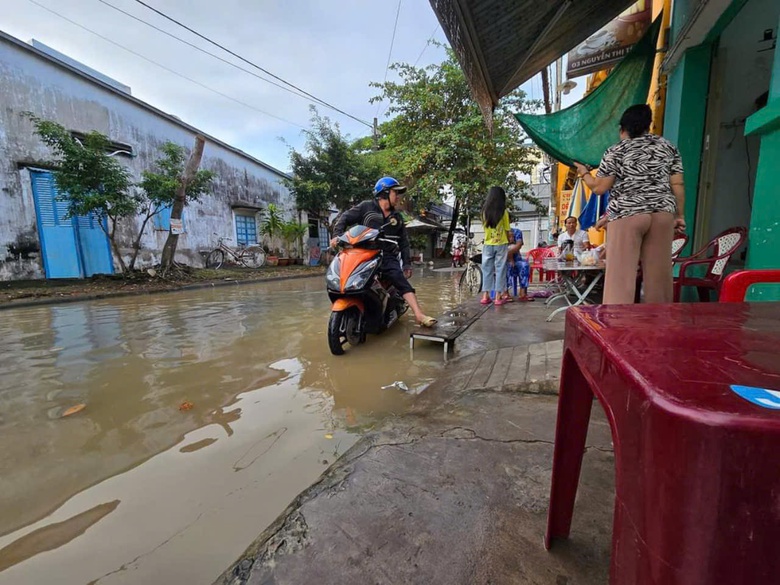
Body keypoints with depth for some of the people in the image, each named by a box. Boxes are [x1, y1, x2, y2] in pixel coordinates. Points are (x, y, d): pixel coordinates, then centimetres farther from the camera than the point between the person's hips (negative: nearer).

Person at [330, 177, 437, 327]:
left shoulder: (397, 218, 21)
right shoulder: (366, 207, 7)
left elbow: (404, 242, 21)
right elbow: (345, 218, 4)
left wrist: (407, 263, 12)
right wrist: (337, 235, -15)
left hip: (387, 257, 2)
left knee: (404, 284, -17)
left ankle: (419, 315, -24)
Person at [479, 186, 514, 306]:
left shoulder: (485, 211, 0)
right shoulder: (503, 211, -6)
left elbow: (485, 227, 7)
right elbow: (507, 230, -1)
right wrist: (510, 240, 19)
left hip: (488, 244, 2)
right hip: (501, 244, -2)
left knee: (487, 269, 7)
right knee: (500, 269, 3)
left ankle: (485, 296, 5)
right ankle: (498, 297, 3)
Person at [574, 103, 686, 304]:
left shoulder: (616, 152, 1)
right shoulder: (668, 146, 13)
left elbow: (598, 188, 0)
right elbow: (677, 185, 8)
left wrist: (584, 173, 18)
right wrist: (679, 215, 15)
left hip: (627, 215, -4)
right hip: (662, 213, 5)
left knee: (620, 274, -5)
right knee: (658, 273, 9)